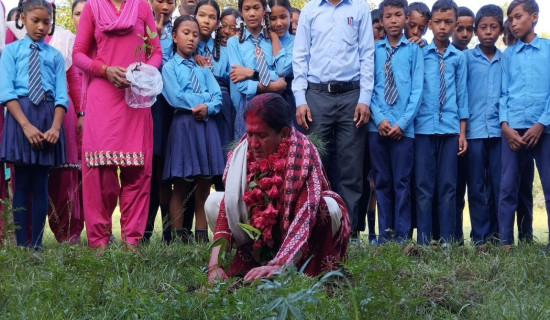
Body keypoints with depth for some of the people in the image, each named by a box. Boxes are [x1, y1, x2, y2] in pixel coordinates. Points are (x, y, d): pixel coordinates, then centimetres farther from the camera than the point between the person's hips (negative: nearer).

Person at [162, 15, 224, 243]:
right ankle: (178, 235, 3)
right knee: (181, 185, -1)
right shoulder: (170, 67, 4)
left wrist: (207, 107, -14)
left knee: (204, 183, 4)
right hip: (183, 126, -4)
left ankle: (201, 234, 9)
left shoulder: (203, 69, 18)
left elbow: (218, 97, 6)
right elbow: (175, 97, -11)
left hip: (207, 126, 4)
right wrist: (204, 97, -4)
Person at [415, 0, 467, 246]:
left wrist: (462, 132, 6)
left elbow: (462, 95, 9)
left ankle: (447, 240, 7)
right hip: (424, 128, -1)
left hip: (450, 129, 1)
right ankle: (424, 241, 3)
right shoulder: (420, 54, 4)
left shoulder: (459, 58, 8)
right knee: (424, 186, -1)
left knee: (447, 186, 3)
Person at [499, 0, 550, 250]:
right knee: (507, 188, 0)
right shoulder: (508, 55, 12)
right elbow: (504, 93, 9)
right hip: (513, 129, 2)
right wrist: (505, 125, -4)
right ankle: (506, 243, 5)